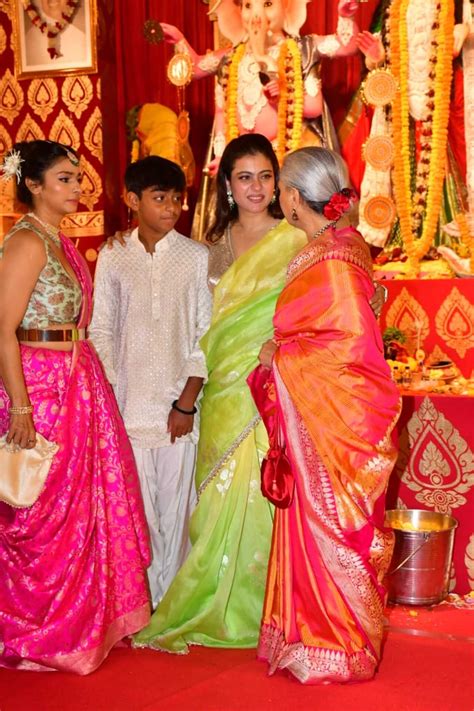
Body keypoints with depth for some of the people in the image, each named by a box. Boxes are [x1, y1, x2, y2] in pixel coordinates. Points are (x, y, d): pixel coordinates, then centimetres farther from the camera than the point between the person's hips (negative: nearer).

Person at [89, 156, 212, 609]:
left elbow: (206, 335, 1)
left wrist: (187, 403, -5)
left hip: (180, 406, -1)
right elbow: (101, 333, 7)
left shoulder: (198, 258, 2)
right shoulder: (112, 258, 6)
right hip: (129, 405, 1)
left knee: (177, 503, 3)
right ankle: (144, 600, 16)